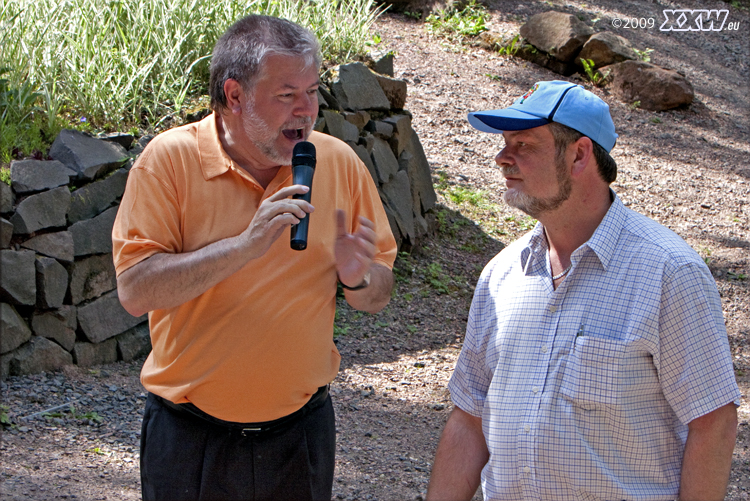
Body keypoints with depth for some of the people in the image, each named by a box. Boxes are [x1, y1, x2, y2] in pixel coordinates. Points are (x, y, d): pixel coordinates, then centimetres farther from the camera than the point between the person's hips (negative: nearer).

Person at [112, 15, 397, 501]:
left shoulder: (339, 163, -1)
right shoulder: (171, 159, -10)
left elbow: (379, 295, 7)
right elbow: (135, 290, -18)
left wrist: (357, 278, -17)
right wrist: (246, 245, -26)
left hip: (301, 429, 3)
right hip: (190, 437, -3)